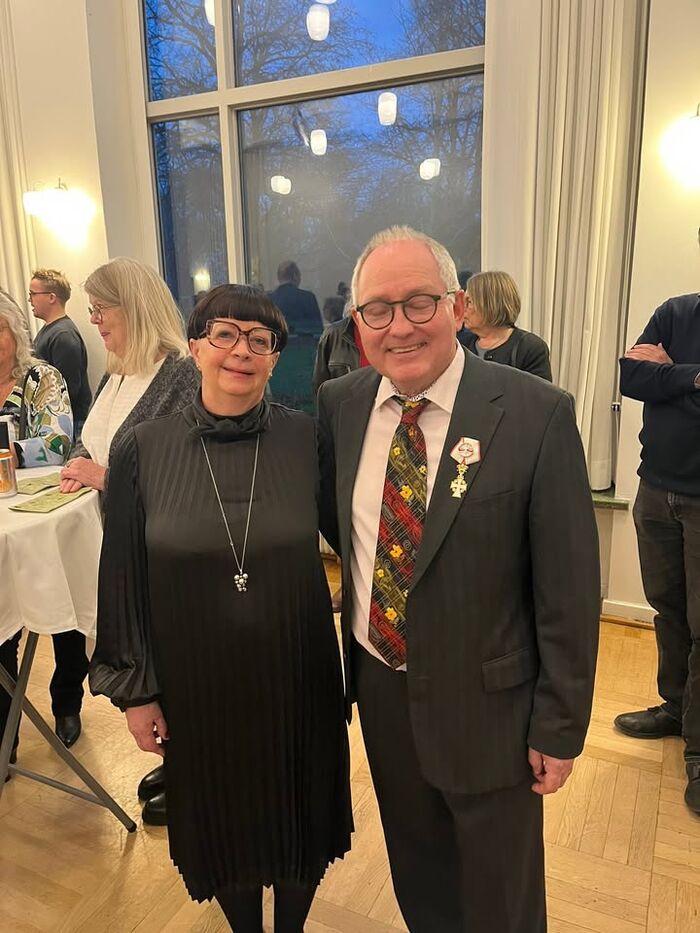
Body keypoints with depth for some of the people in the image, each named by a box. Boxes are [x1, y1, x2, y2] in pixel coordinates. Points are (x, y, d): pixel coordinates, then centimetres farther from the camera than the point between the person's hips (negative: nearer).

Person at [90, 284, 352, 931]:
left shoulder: (307, 439, -11)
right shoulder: (145, 449, -10)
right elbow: (123, 579, -3)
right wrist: (135, 689, 0)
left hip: (297, 678, 0)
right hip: (197, 683, 1)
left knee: (297, 819, 21)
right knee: (223, 824, 22)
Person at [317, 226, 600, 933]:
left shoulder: (537, 414, -19)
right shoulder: (339, 405, -6)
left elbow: (568, 586, -14)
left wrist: (561, 725, -9)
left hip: (487, 702, -3)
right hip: (379, 687, 4)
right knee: (417, 875, 29)